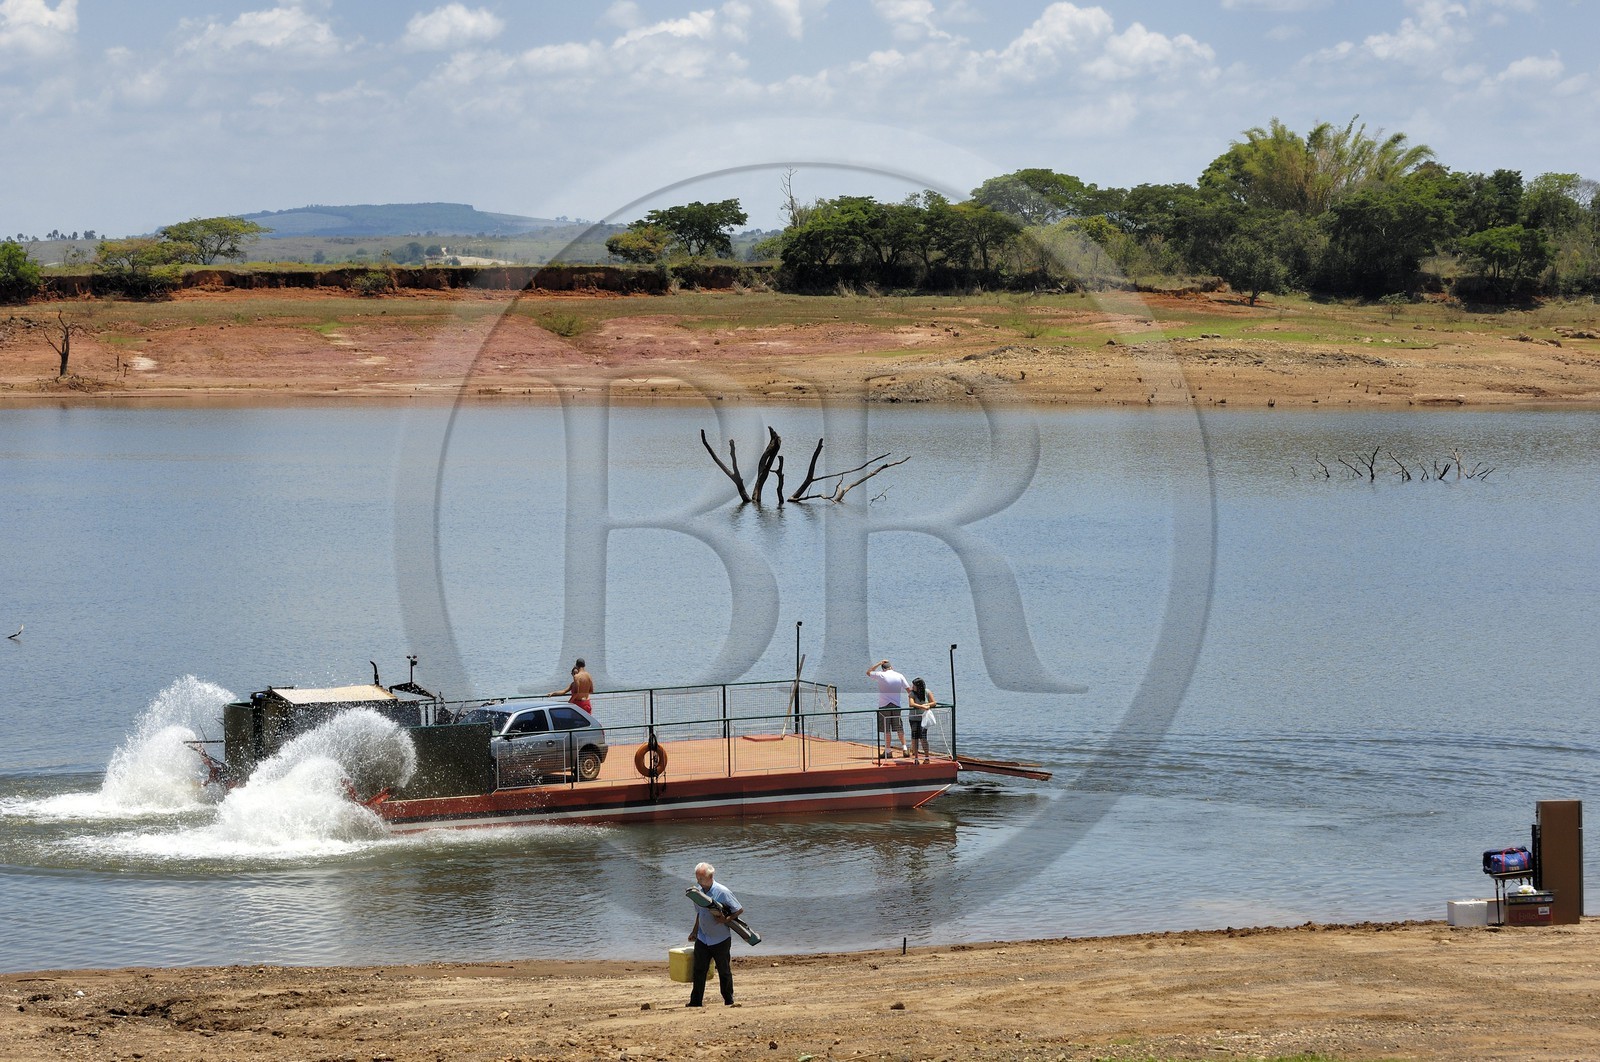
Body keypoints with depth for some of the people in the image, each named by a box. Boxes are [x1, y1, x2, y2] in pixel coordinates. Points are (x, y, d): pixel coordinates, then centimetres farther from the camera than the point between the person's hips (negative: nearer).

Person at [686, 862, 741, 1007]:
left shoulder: (723, 892, -17)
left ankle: (729, 1001, 18)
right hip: (702, 939, 5)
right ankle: (695, 1001, 7)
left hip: (721, 940, -5)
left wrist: (725, 920, -21)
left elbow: (739, 910, -11)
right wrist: (694, 931, 18)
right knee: (699, 971, 2)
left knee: (724, 972, 6)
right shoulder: (699, 892, 3)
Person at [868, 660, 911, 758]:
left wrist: (879, 663, 13)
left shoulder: (880, 675, -5)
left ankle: (888, 751, -1)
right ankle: (904, 749, 6)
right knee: (899, 728, 9)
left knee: (886, 729, 0)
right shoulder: (899, 676, 3)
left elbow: (868, 672, 11)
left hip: (884, 706, -3)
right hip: (897, 705, 3)